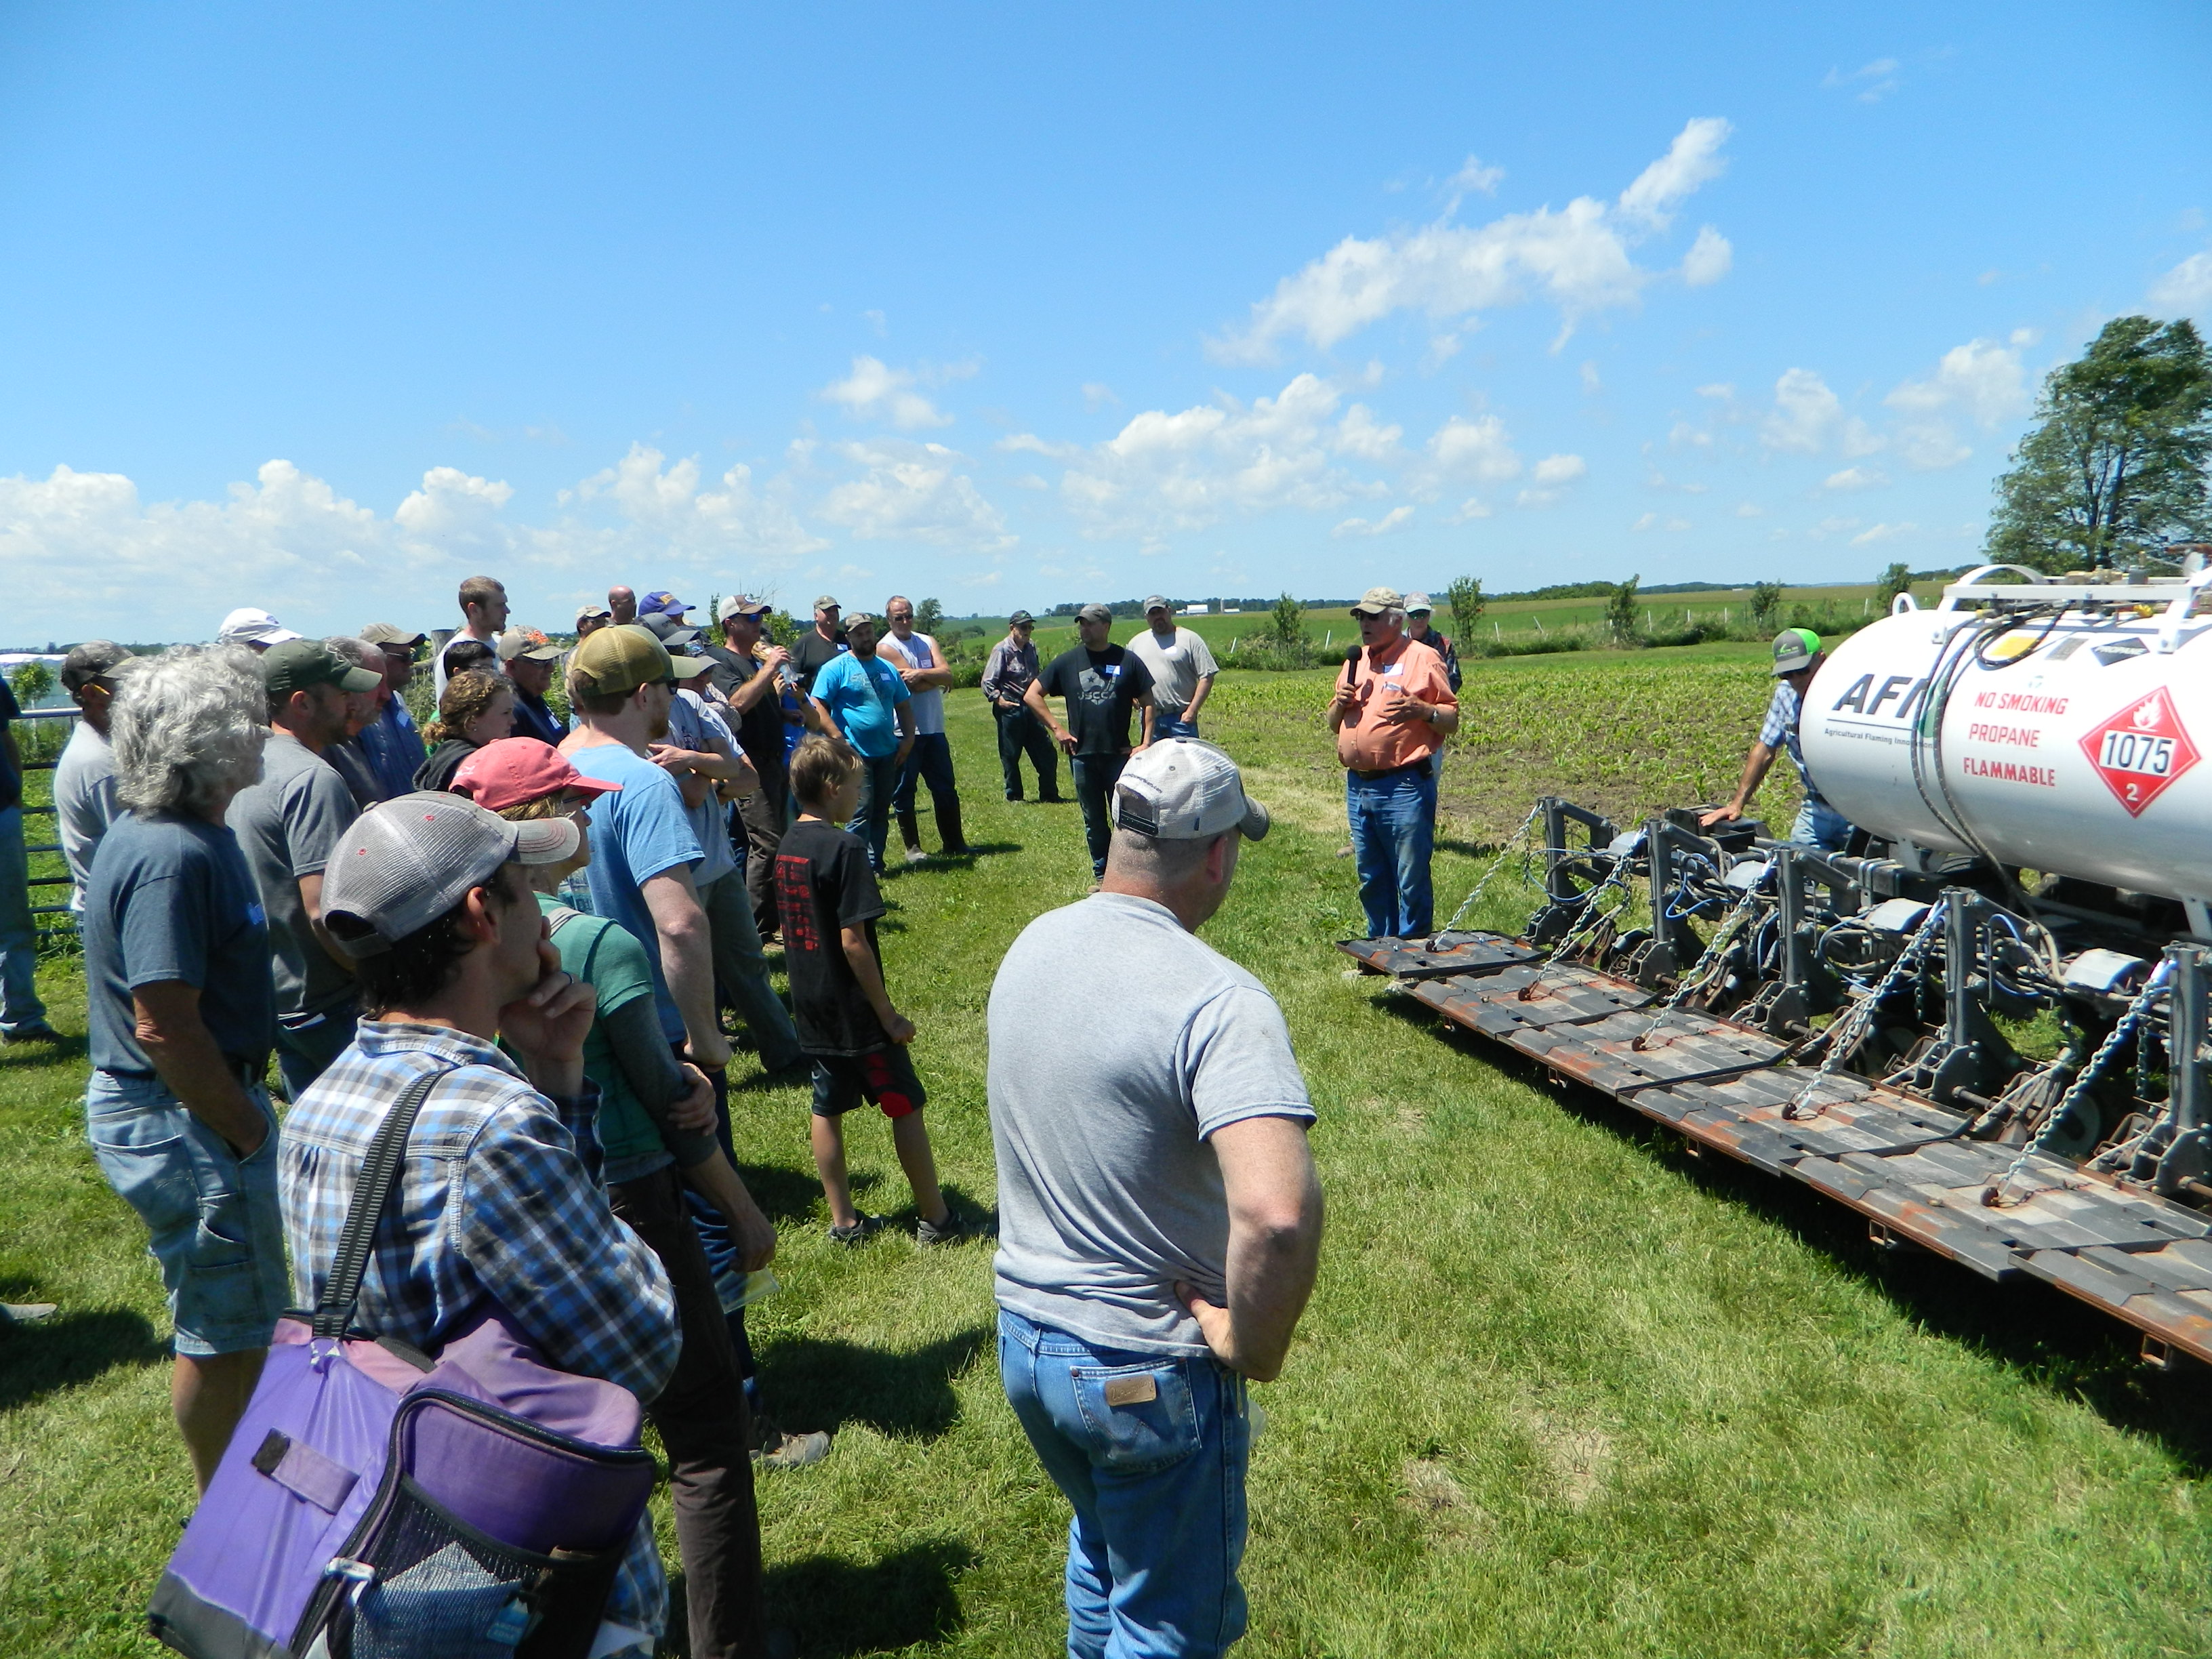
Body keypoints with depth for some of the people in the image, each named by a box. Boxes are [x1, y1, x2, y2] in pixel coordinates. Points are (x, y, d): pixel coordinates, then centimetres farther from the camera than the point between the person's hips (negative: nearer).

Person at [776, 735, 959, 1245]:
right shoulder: (844, 848, -20)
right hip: (855, 1011, -8)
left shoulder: (788, 845, 5)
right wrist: (889, 1015, -15)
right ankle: (935, 1217, 15)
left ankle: (844, 1220, 24)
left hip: (812, 1007, 8)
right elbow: (853, 942, -22)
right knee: (905, 1108, 5)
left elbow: (798, 929, 11)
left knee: (827, 1109, 14)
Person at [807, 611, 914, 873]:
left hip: (887, 753, 6)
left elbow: (904, 706, 22)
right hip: (855, 754, -6)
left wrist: (908, 738, 8)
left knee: (881, 812, 10)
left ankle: (875, 865, 19)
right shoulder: (836, 668, -5)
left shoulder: (888, 669, 14)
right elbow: (818, 706, -12)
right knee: (861, 811, -10)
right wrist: (839, 740, -18)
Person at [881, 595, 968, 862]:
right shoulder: (886, 647, -5)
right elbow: (911, 685, -15)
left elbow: (948, 675, -3)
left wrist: (921, 673, -17)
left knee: (946, 789, 9)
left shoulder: (927, 642, 12)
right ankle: (912, 847, 12)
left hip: (934, 729, 5)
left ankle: (954, 843, 18)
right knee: (903, 792, 2)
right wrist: (936, 677, 0)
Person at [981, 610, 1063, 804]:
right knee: (1010, 755, 3)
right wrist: (998, 699, -22)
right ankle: (1014, 796, 15)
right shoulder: (1002, 650, -10)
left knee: (1046, 752, 6)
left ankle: (1049, 794, 17)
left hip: (1029, 706, 6)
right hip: (1010, 708, -6)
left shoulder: (1031, 647, 9)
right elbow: (988, 682, -11)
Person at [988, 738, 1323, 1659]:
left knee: (1104, 1540, 33)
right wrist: (1252, 1344, -23)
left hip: (1023, 1336, 7)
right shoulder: (1218, 1001, -28)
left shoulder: (1031, 947, -4)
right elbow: (1278, 1214, -41)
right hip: (1148, 1376, -7)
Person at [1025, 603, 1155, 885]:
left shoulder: (1128, 661, 1)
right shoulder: (1067, 661, 4)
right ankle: (1101, 873, 22)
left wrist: (1146, 743, -4)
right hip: (1082, 754, 2)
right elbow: (1032, 695, 8)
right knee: (1093, 821, 10)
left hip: (1119, 753, -2)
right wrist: (1056, 728, 0)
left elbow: (1148, 702, 5)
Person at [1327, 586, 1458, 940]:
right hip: (1358, 787, 7)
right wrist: (1340, 704, 2)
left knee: (1412, 879, -1)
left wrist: (1423, 710, -21)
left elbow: (1451, 721, -2)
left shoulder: (1423, 658, -1)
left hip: (1404, 787, -6)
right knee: (1371, 879, 15)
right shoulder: (1354, 662, 18)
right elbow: (1334, 725, 23)